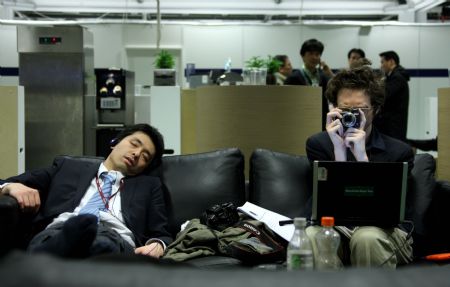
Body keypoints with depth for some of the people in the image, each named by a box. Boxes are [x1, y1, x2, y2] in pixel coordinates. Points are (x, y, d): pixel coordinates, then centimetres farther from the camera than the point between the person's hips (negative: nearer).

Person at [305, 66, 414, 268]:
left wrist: (362, 157, -20)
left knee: (367, 238, -36)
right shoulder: (318, 143, 4)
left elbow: (385, 211, -11)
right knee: (308, 237, -34)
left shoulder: (399, 151, 1)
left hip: (382, 230, 0)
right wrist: (339, 151, -19)